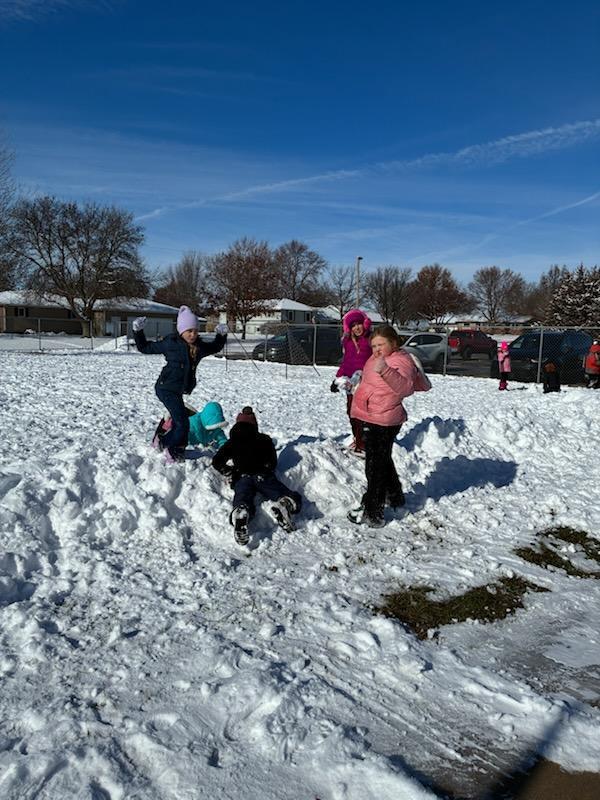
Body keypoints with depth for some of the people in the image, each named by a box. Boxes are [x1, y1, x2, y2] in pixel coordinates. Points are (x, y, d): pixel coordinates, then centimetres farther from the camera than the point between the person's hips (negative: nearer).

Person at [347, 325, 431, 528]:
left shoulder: (401, 361, -17)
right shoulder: (377, 358, 11)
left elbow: (405, 387, -37)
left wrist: (385, 370, -46)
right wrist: (357, 384, 20)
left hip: (383, 421, -10)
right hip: (371, 418, 10)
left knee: (375, 465, -5)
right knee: (383, 460, 24)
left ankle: (372, 513, 2)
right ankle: (395, 496, 43)